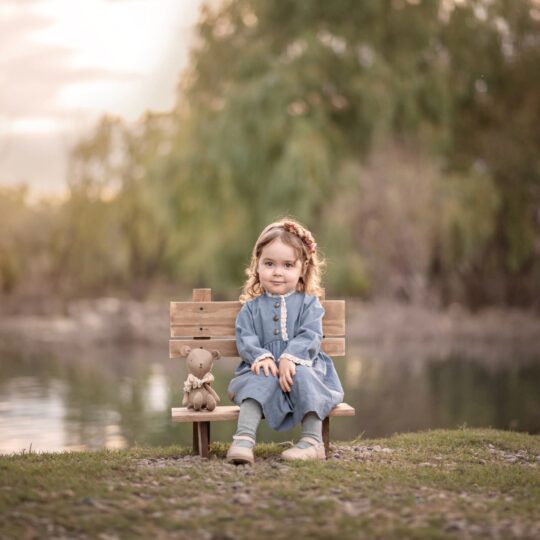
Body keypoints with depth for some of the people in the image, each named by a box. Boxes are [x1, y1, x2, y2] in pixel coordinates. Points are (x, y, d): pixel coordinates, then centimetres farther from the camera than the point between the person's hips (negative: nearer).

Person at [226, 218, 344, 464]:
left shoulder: (308, 303, 4)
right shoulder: (252, 307, 9)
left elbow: (310, 336, -10)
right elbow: (245, 338, -2)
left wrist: (289, 358, -28)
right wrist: (261, 356, -24)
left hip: (300, 366, 0)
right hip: (265, 369, 1)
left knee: (303, 377, -33)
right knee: (261, 381, -32)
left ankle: (313, 441, -30)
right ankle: (244, 439, -44)